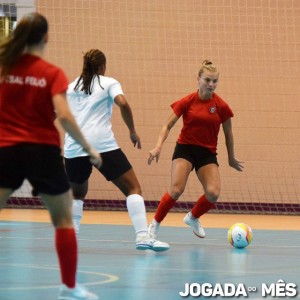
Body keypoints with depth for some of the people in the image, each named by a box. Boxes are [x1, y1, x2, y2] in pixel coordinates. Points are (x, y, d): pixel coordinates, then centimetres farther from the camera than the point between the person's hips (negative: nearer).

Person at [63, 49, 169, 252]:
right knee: (133, 188, -1)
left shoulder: (71, 87, 21)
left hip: (74, 149, 4)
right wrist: (133, 132, -1)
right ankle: (142, 236, -18)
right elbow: (123, 104, -9)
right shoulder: (108, 83, 9)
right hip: (103, 145, -4)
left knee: (77, 194, 27)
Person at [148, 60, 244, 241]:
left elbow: (228, 133, 10)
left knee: (213, 193, -16)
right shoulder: (187, 102, -6)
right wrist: (159, 147, -15)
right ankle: (155, 224, -3)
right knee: (176, 190, -22)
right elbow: (168, 126, -1)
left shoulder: (221, 106, -4)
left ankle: (193, 218, 15)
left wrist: (231, 158, 18)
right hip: (185, 149, -2)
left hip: (208, 153, 2)